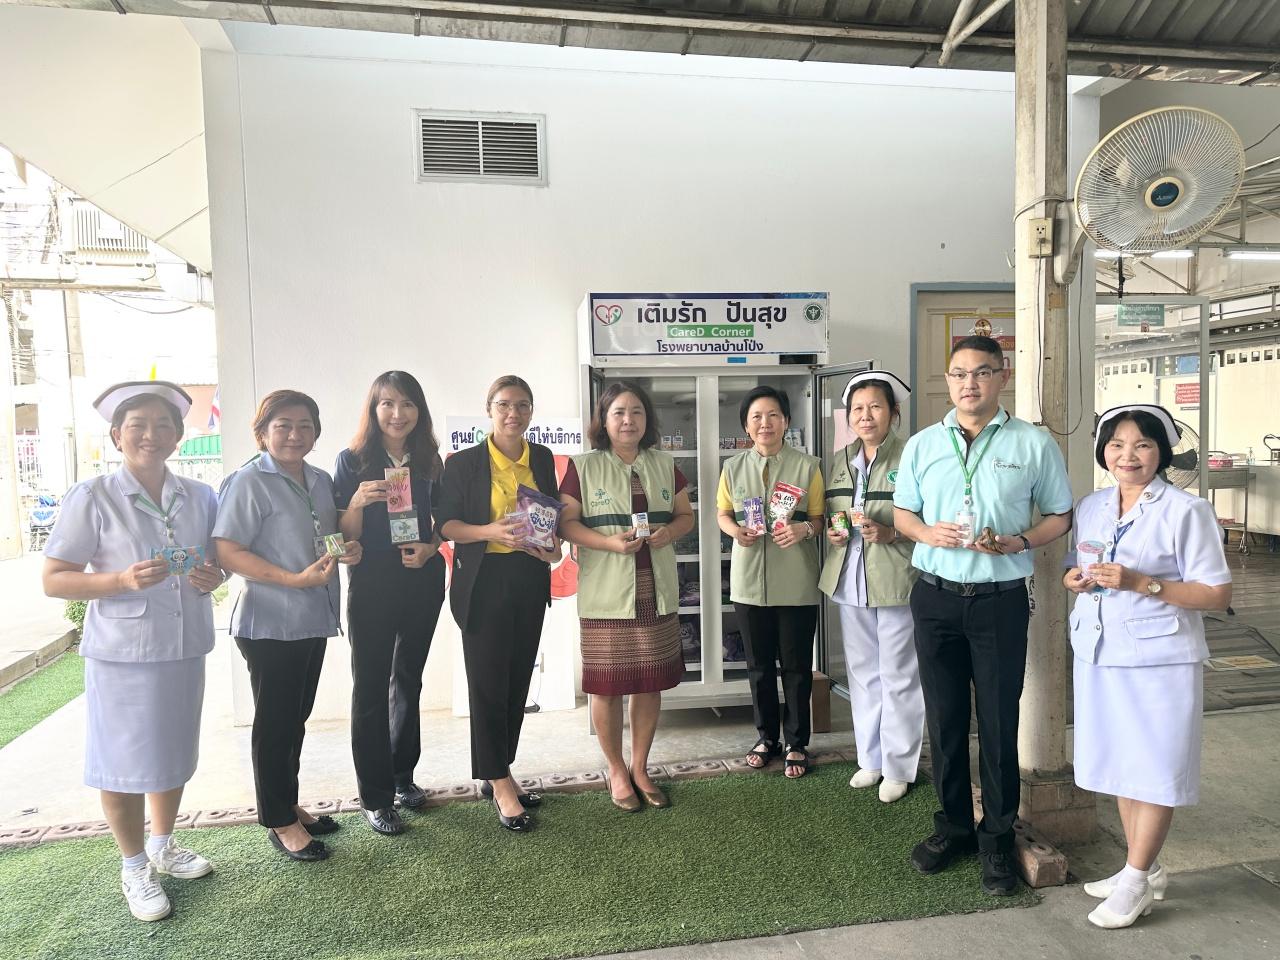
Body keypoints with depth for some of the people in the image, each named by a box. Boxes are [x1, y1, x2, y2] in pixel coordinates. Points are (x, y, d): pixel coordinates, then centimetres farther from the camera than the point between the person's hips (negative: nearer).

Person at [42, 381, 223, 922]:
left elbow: (218, 559, 16)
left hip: (185, 648, 5)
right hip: (122, 653, -4)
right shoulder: (91, 499, -10)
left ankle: (162, 847, 40)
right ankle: (134, 868, 28)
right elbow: (53, 581, -9)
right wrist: (122, 580, -25)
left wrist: (213, 576, -8)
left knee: (174, 754, 18)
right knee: (125, 763, 7)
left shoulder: (200, 497, 4)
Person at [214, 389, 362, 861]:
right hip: (269, 623, -7)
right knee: (275, 721, 5)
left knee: (296, 717, 18)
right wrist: (295, 579, -26)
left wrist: (348, 548, 1)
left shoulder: (321, 481, 10)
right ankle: (279, 821, 20)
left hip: (313, 619, 7)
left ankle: (289, 805, 33)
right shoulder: (249, 482, -12)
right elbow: (227, 552, -19)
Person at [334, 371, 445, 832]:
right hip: (372, 586, -4)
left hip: (422, 582, 4)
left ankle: (402, 777, 30)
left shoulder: (429, 461, 5)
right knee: (371, 688, 2)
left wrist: (429, 548, -8)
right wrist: (358, 502, -24)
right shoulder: (352, 461, -5)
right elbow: (344, 536, -5)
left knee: (408, 681, 15)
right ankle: (375, 798, 11)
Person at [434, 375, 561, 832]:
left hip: (530, 580, 5)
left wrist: (554, 543, -3)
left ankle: (496, 775, 26)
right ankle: (501, 786, 11)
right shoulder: (463, 463, -5)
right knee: (489, 684, -1)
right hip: (483, 583, -4)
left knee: (518, 682, 10)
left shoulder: (542, 459, 8)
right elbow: (445, 524, -7)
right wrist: (490, 531, -23)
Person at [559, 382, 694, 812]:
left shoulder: (664, 465, 10)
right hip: (606, 597, -3)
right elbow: (566, 523, -5)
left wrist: (671, 532, -8)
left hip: (657, 594, 4)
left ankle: (640, 768, 27)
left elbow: (686, 515, 15)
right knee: (607, 686, 3)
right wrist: (610, 543, -19)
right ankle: (617, 772, 23)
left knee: (651, 683, 10)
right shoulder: (583, 467, -2)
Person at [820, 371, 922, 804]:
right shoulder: (840, 461, 10)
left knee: (898, 677, 5)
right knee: (862, 674, 16)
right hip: (850, 584, 6)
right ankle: (870, 759, 31)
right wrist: (833, 534, 0)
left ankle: (898, 767, 21)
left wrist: (889, 533, -21)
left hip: (896, 583, -6)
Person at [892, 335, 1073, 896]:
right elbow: (902, 513, 13)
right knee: (944, 718, 11)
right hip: (935, 597, 3)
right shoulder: (922, 445, 7)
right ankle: (953, 825, 28)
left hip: (1000, 601, -2)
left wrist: (1017, 543, -14)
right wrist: (928, 532, -9)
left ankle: (998, 838, 21)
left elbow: (1059, 516, 5)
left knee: (998, 722, 4)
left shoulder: (1033, 444, 0)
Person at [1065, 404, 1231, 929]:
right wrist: (1075, 580, -4)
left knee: (1153, 769, 4)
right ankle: (1146, 869, 30)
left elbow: (1218, 593, -12)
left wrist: (1140, 583, -22)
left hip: (1159, 658, -6)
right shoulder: (1089, 507, 8)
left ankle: (1136, 881, 16)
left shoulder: (1186, 510, -10)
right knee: (1119, 764, 14)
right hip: (1100, 653, 6)